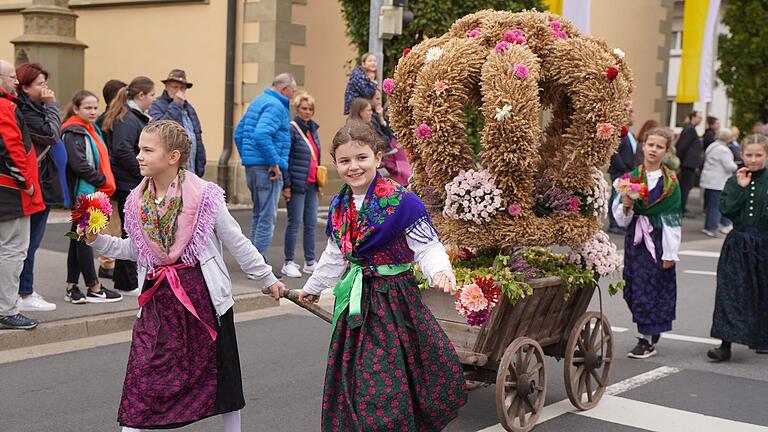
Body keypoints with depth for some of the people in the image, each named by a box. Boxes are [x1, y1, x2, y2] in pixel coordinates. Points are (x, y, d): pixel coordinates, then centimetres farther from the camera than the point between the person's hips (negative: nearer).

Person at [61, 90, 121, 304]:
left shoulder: (91, 130, 16)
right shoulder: (73, 133, -14)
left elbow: (100, 159, 21)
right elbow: (79, 164, -22)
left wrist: (106, 183, 7)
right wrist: (102, 181, -13)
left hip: (92, 192, 10)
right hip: (82, 192, -10)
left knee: (79, 238, 11)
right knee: (84, 238, -2)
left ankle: (72, 288, 17)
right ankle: (94, 289, 5)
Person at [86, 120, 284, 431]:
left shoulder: (204, 196, -12)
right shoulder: (137, 201, 1)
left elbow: (238, 243, -4)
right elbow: (134, 250, 13)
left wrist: (268, 279, 1)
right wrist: (97, 241, 0)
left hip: (202, 294, -3)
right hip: (158, 297, 3)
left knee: (219, 371, 11)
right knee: (143, 374, -2)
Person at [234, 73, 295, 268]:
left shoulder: (257, 102, 18)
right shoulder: (276, 106, -13)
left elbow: (238, 133, 22)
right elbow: (261, 135, -28)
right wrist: (275, 163, -22)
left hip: (251, 165, 10)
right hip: (267, 168, -10)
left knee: (259, 213, 18)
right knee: (267, 217, -5)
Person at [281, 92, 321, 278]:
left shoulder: (313, 130, 15)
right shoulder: (291, 129, -8)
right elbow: (284, 159, -12)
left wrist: (319, 183, 19)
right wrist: (286, 185, -17)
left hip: (311, 185, 7)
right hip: (297, 185, -7)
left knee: (311, 224, 9)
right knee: (295, 223, -3)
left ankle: (310, 262, 16)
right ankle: (289, 263, 5)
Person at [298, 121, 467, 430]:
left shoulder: (401, 202, -15)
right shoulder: (338, 206, 7)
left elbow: (428, 248, -12)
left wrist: (439, 272, -33)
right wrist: (313, 287, 35)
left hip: (393, 301, -6)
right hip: (354, 302, 6)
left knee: (389, 383, -9)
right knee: (350, 385, 11)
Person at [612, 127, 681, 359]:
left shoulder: (670, 182, -3)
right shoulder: (631, 177, 5)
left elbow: (673, 220, -5)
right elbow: (621, 218, 6)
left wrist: (670, 253, -9)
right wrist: (626, 205, -16)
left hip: (659, 239, -3)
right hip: (635, 239, 3)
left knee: (651, 288, -1)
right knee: (634, 287, 6)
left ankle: (647, 340, 7)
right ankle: (651, 332, 24)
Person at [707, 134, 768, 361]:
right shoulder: (734, 181, 4)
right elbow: (726, 209, -9)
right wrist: (740, 187, -14)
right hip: (738, 245, 1)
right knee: (730, 292, -4)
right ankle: (726, 344, -5)